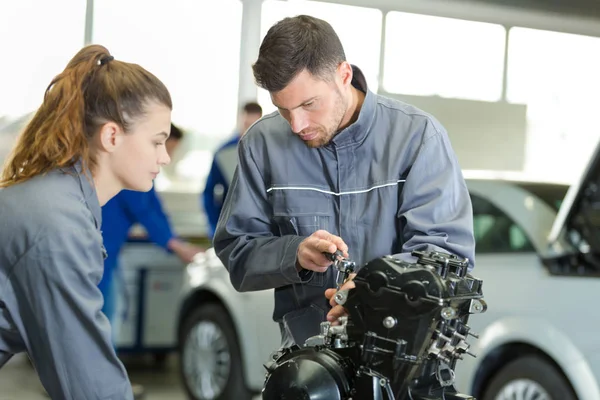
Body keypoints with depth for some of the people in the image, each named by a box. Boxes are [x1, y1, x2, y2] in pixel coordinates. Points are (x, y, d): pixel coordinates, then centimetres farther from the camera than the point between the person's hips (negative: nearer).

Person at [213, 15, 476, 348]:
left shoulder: (417, 135, -3)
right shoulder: (262, 143, 3)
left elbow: (452, 252, -7)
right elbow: (235, 252, 7)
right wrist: (295, 255, -14)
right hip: (307, 343, 1)